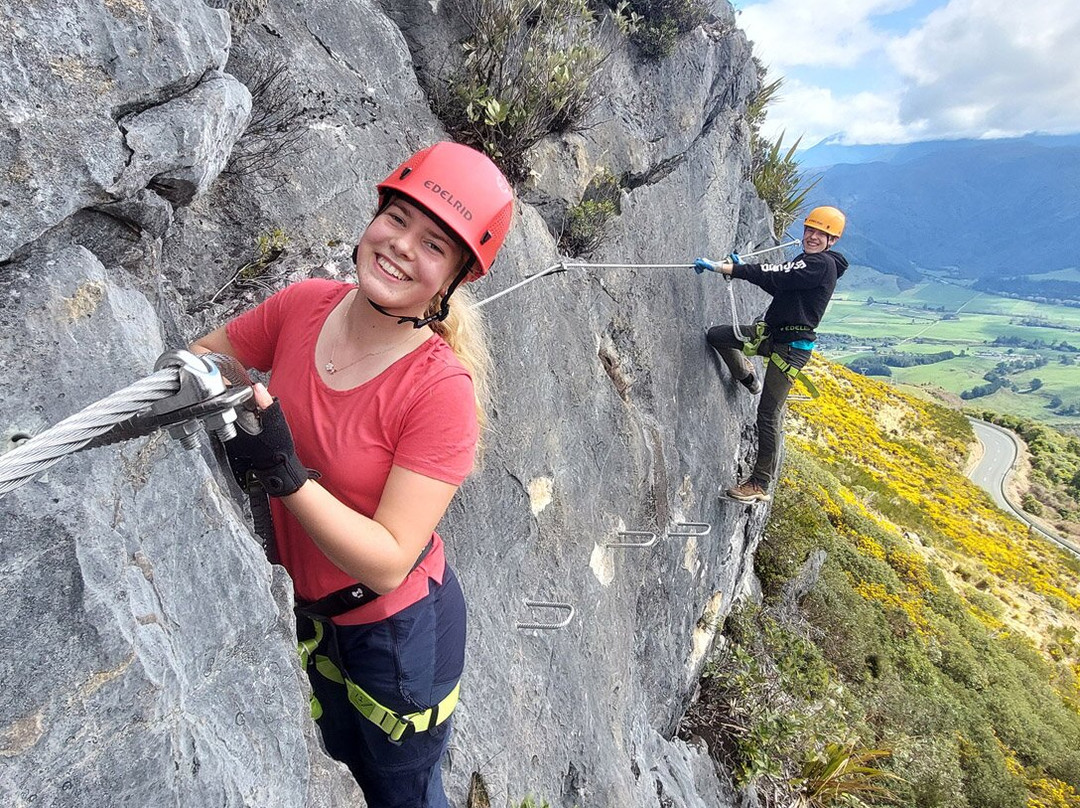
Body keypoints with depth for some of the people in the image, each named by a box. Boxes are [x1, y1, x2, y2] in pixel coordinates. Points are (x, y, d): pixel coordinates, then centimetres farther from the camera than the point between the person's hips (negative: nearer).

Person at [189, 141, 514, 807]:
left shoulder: (442, 391, -31)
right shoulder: (304, 305, -15)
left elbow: (387, 563, -30)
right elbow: (204, 353, 2)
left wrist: (284, 473, -39)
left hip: (399, 628, -5)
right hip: (308, 610, 6)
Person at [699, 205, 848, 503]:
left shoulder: (822, 264, -15)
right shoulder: (805, 260, 15)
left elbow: (776, 277, -24)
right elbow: (779, 284, 21)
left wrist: (730, 269, -25)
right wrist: (743, 268, 9)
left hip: (792, 347, -9)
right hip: (771, 333, 9)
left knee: (768, 415, -7)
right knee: (715, 335, 4)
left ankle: (760, 485, 4)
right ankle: (748, 379, 28)